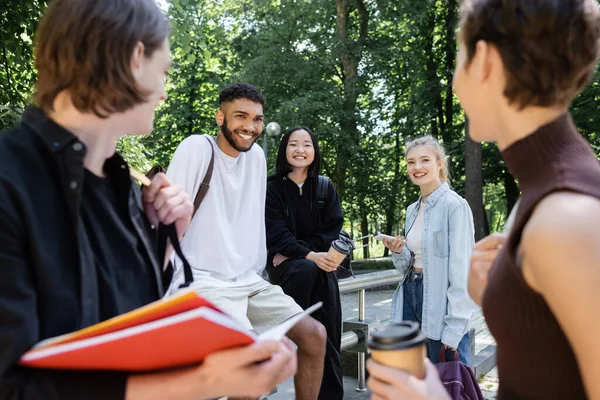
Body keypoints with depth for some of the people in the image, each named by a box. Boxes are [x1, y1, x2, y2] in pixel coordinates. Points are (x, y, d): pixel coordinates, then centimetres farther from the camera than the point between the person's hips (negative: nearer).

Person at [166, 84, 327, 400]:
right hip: (203, 283, -6)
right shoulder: (197, 148, -11)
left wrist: (257, 275, 16)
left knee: (315, 334, 3)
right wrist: (173, 290, -14)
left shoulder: (256, 155, 7)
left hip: (248, 281, 7)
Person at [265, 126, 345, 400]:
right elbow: (277, 234, -10)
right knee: (306, 270, -36)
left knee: (327, 336, -4)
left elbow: (333, 231, 0)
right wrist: (308, 256, -25)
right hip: (285, 265, -2)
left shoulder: (326, 188, 6)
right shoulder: (272, 189, -1)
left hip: (321, 266, 2)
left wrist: (302, 252, -14)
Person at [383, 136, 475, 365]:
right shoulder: (412, 210, 11)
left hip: (440, 301, -7)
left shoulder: (454, 205, -12)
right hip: (411, 295, 7)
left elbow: (462, 269, -15)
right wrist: (399, 251, -5)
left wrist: (454, 327, -18)